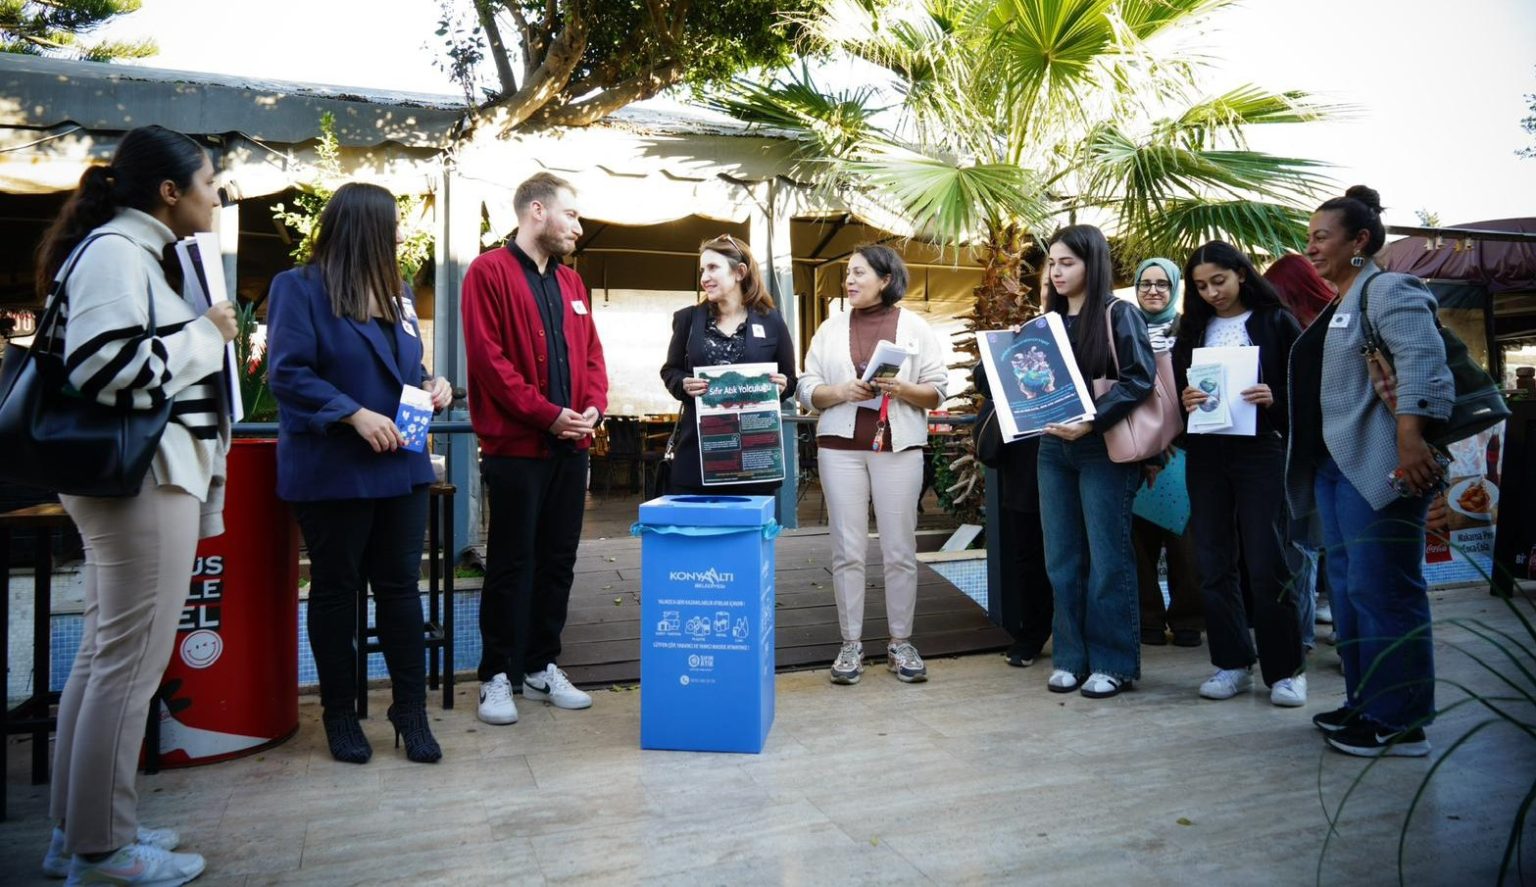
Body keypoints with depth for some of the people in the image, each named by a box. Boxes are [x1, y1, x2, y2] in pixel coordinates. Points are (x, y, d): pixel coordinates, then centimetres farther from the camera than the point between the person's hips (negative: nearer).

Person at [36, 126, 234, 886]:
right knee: (130, 663, -3)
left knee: (104, 654, 14)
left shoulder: (141, 252, 18)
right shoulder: (115, 248, -13)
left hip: (147, 477, 11)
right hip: (142, 480, -11)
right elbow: (107, 369, -24)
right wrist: (206, 334, -14)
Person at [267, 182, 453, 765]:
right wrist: (355, 415, -22)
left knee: (400, 587, 8)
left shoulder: (397, 291, 13)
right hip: (333, 471, -5)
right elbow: (288, 374, -15)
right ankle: (340, 713, 23)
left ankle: (411, 710, 17)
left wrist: (433, 384, 1)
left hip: (401, 468, 6)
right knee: (336, 591, 9)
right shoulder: (299, 288, -7)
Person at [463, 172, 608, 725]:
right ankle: (497, 676, 14)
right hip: (517, 446, -7)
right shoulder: (490, 273, -5)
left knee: (558, 560, 11)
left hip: (570, 446, 7)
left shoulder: (571, 282, 17)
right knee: (511, 563, 1)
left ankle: (541, 667, 24)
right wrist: (548, 414, -16)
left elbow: (591, 353, 16)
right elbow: (488, 358, -13)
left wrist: (593, 408, -2)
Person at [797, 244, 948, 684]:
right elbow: (807, 390, 6)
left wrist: (902, 389, -15)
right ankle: (851, 643, 11)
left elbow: (937, 392, 3)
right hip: (840, 447, 1)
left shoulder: (915, 327, 6)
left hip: (899, 448, -1)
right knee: (847, 549, 2)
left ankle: (901, 642, 15)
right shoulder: (831, 328, 10)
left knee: (899, 549, 3)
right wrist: (840, 391, -13)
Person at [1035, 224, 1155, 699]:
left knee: (1107, 559, 0)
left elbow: (1139, 378, -11)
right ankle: (1070, 657, 17)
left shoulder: (1119, 314, -3)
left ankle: (1113, 663, 11)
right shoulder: (1050, 319, 15)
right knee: (1062, 560, 8)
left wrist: (1090, 421, -21)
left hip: (1104, 448, -6)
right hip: (1053, 448, 6)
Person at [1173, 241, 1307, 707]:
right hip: (1206, 454, 4)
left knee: (1265, 562, -5)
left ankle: (1285, 669, 8)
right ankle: (1232, 664, 15)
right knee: (1214, 562, 5)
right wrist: (1185, 401, -8)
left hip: (1260, 450, -4)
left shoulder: (1276, 322, 3)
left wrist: (1275, 399, -18)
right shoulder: (1193, 331, 13)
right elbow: (1175, 388, 13)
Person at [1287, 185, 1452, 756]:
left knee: (1380, 590, -6)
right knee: (1347, 586, 12)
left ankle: (1400, 723, 2)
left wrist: (1411, 441, -30)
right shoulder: (1336, 307, 22)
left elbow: (1422, 364, -21)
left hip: (1376, 467, -10)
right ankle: (1365, 703, 22)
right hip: (1333, 467, 10)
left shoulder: (1389, 292, -7)